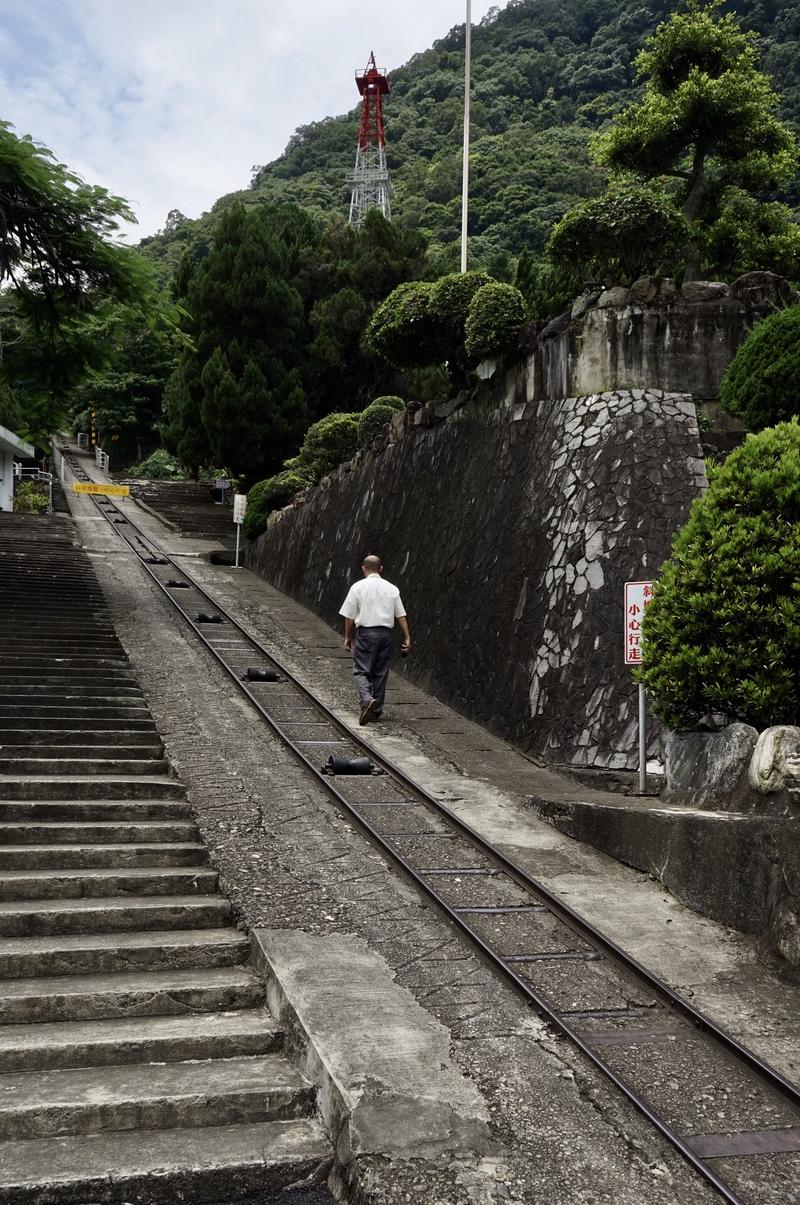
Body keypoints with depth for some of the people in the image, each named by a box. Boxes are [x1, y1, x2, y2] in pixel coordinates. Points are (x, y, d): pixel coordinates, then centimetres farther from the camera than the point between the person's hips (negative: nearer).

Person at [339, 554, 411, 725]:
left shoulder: (358, 587, -3)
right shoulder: (392, 589, 7)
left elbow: (349, 616, -2)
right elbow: (401, 616, 6)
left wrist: (347, 637, 9)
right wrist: (407, 638, 10)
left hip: (365, 633, -3)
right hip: (385, 633, 3)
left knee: (361, 671, 1)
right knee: (381, 673, 11)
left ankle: (366, 699, -25)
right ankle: (376, 711, 16)